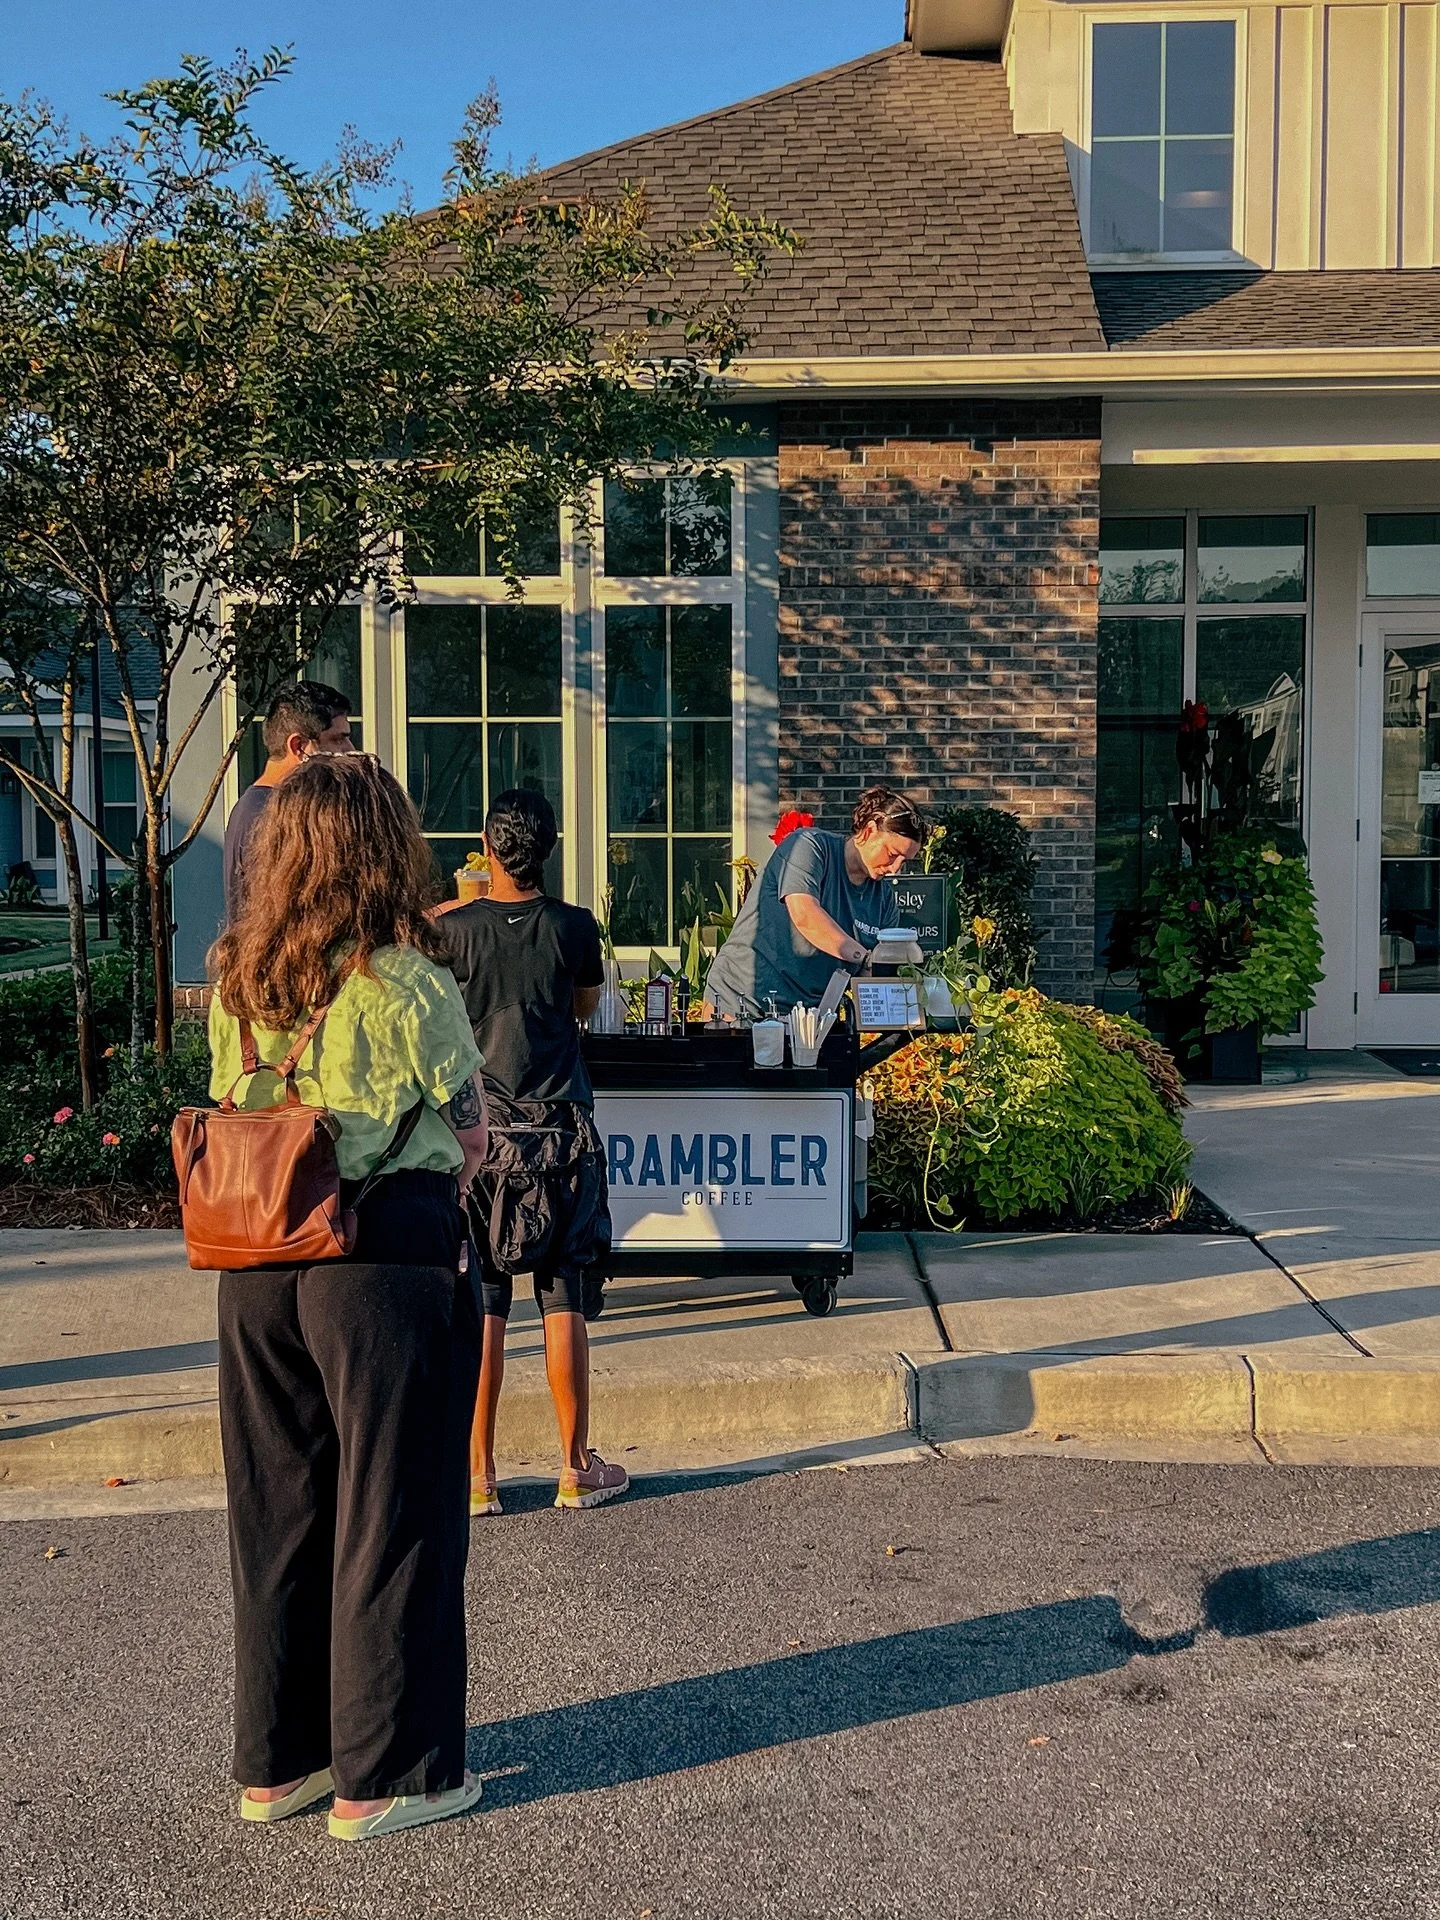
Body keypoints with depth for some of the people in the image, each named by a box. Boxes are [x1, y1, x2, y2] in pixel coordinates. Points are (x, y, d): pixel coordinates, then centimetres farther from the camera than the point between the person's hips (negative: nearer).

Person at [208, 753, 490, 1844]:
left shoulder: (235, 983, 2)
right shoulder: (408, 985, -14)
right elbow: (468, 1137, -4)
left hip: (255, 1267, 6)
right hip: (388, 1262, -6)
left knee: (275, 1509, 16)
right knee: (392, 1515, 7)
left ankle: (274, 1761, 30)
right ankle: (383, 1775, 19)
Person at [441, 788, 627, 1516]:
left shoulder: (452, 929, -7)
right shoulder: (575, 927, -5)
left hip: (477, 1130, 0)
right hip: (560, 1130, 1)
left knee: (480, 1307, 5)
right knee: (563, 1300, 7)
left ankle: (478, 1475, 11)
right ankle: (577, 1468, 16)